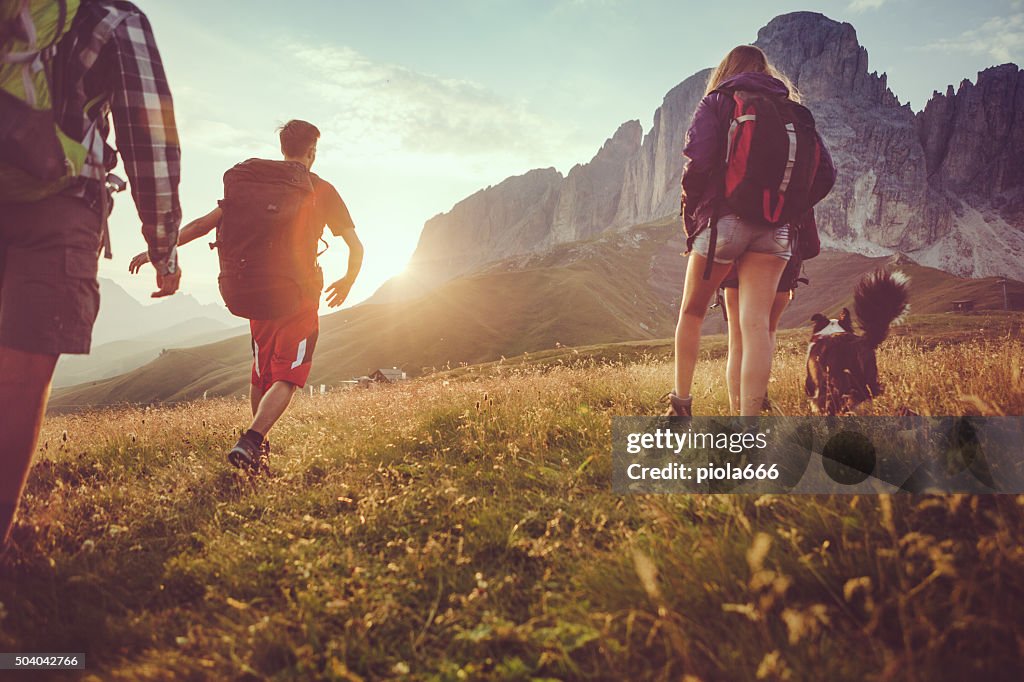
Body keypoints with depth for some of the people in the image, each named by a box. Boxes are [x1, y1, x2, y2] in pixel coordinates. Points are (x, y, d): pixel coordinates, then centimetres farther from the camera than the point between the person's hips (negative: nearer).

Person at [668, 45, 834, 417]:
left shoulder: (717, 101, 4)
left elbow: (699, 161, -13)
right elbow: (826, 173, 9)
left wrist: (690, 205, 2)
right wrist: (792, 210, 17)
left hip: (722, 220, -3)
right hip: (775, 231, 3)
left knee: (692, 313, 15)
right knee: (756, 324, -4)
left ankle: (681, 403, 18)